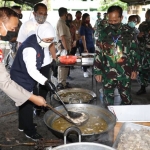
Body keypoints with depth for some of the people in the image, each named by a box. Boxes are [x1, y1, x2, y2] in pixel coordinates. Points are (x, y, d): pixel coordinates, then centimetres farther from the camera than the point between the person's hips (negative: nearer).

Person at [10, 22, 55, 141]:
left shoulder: (38, 42, -2)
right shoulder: (30, 48, -31)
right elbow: (31, 70, -38)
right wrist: (45, 81, -46)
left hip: (27, 77, 10)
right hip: (21, 78, -10)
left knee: (26, 102, 21)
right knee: (27, 103, 0)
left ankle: (23, 125, 39)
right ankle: (29, 130, 15)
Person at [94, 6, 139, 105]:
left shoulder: (128, 33, 0)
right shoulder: (104, 34, 1)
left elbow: (134, 52, 6)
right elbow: (98, 54, 3)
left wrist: (134, 69, 1)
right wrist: (97, 71, 0)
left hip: (125, 74, 0)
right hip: (108, 74, 1)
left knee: (127, 100, 8)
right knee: (108, 101, 11)